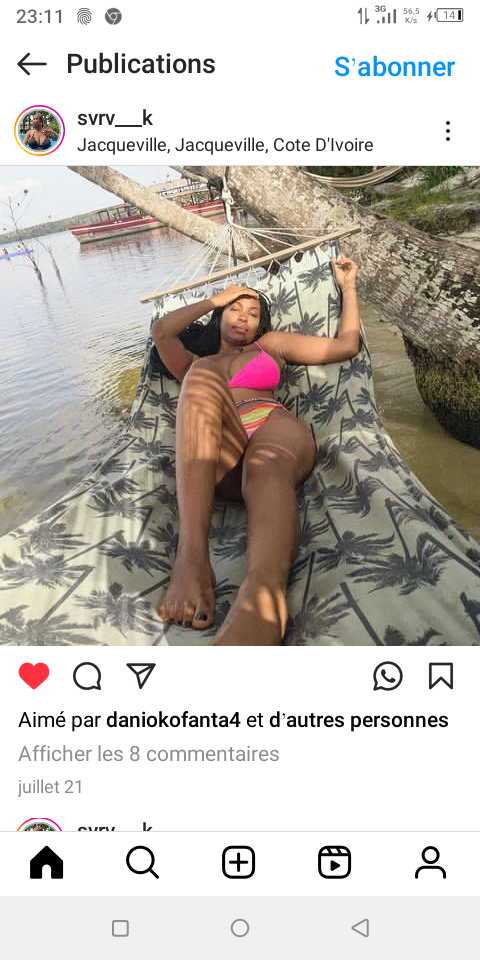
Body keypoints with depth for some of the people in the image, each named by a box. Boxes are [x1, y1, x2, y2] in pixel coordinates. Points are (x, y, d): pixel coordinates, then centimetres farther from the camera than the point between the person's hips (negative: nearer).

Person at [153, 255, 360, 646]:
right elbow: (161, 331, 16)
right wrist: (216, 300, 25)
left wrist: (348, 286, 35)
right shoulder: (196, 364, 36)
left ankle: (262, 604, -72)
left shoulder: (271, 344, 36)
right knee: (203, 376, -32)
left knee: (266, 468, -38)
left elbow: (347, 344, 33)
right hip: (215, 457, 0)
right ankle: (192, 557, -50)